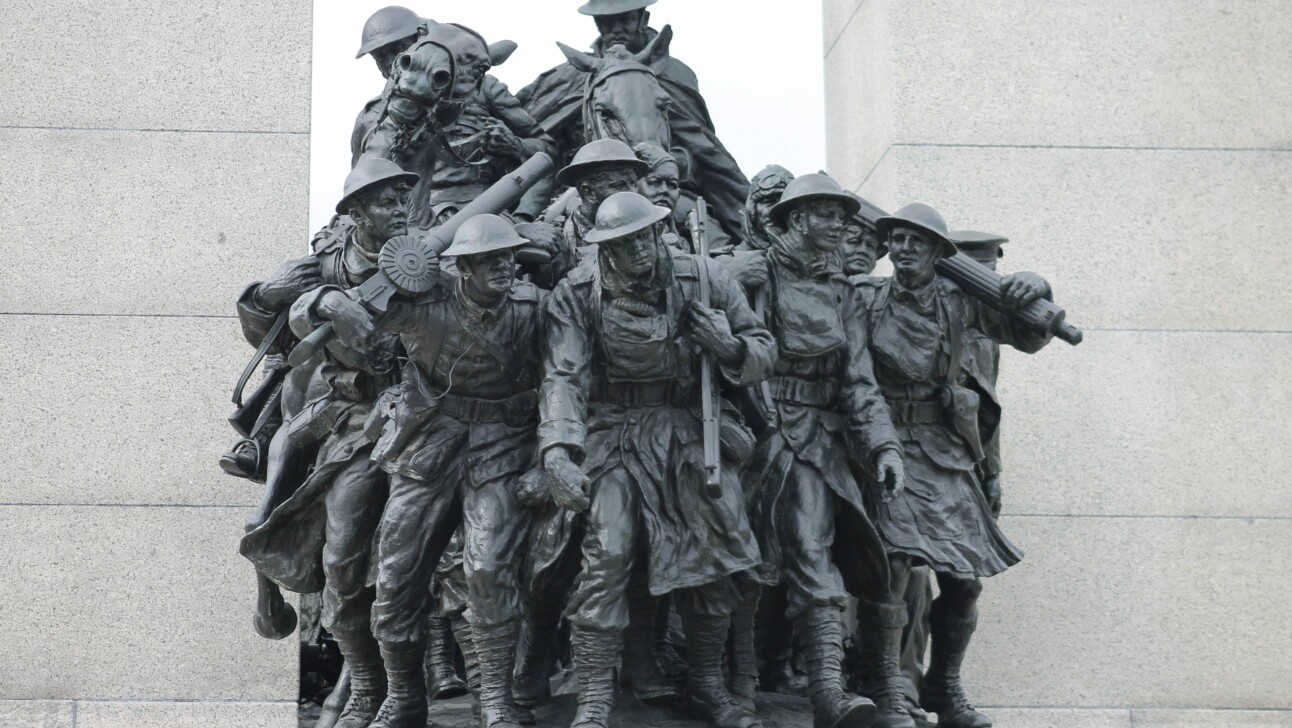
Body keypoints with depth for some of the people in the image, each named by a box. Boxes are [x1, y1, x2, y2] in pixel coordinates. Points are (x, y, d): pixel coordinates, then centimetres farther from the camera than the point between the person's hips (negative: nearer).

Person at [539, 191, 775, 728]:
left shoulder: (699, 278, -4)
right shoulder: (577, 295, -10)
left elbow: (762, 351, 5)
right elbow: (564, 377, -19)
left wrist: (731, 347, -19)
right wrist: (558, 452, -33)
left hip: (689, 432, 3)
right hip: (613, 436, -3)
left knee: (714, 557, 3)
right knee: (605, 557, -16)